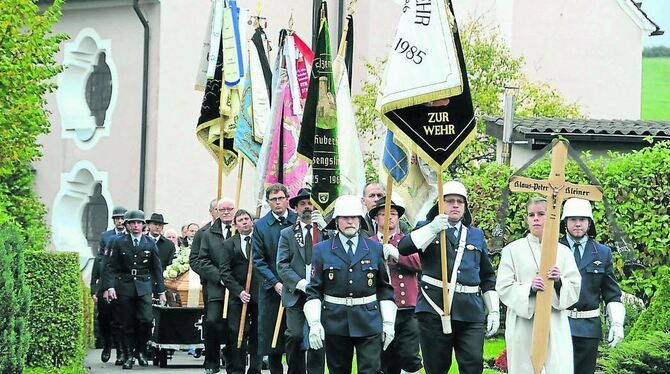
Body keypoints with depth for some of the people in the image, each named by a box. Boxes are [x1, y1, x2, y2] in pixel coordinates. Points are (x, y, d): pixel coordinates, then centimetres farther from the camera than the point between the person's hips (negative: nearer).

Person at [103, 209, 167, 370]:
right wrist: (110, 286, -10)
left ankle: (141, 351, 7)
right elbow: (110, 266, 1)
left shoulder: (150, 243, 8)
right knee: (127, 324, 1)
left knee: (146, 320, -12)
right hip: (124, 287, -1)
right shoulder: (118, 242, 4)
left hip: (144, 286, 1)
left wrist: (161, 290, 9)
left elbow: (157, 268, 11)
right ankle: (128, 356, 9)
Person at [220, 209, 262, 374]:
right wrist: (239, 291, -10)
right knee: (237, 334, -4)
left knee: (257, 335, 3)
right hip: (238, 296, 0)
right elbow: (225, 272, 0)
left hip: (260, 294, 0)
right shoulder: (229, 244, 6)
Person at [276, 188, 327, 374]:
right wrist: (300, 283, -12)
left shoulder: (325, 231, 11)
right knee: (295, 336, -7)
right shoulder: (287, 234, 11)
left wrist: (324, 226, -14)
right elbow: (282, 265, 3)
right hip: (296, 294, 0)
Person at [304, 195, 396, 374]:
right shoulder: (321, 250, 5)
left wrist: (388, 323, 5)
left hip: (369, 324, 0)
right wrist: (314, 323, -8)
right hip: (336, 324, 0)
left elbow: (385, 289, 10)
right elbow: (313, 290, 2)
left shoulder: (376, 249, 7)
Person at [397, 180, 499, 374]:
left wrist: (494, 311, 14)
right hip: (435, 310, -2)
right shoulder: (427, 230, 11)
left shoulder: (476, 236, 20)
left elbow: (488, 277, 22)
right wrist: (432, 229, -21)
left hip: (470, 312, 2)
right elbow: (404, 248, -10)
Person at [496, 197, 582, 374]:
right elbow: (503, 288, -1)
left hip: (555, 326, 1)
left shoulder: (563, 251, 12)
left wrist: (559, 282, -12)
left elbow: (574, 290, 9)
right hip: (523, 326, -1)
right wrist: (529, 288, -18)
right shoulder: (513, 250, 6)